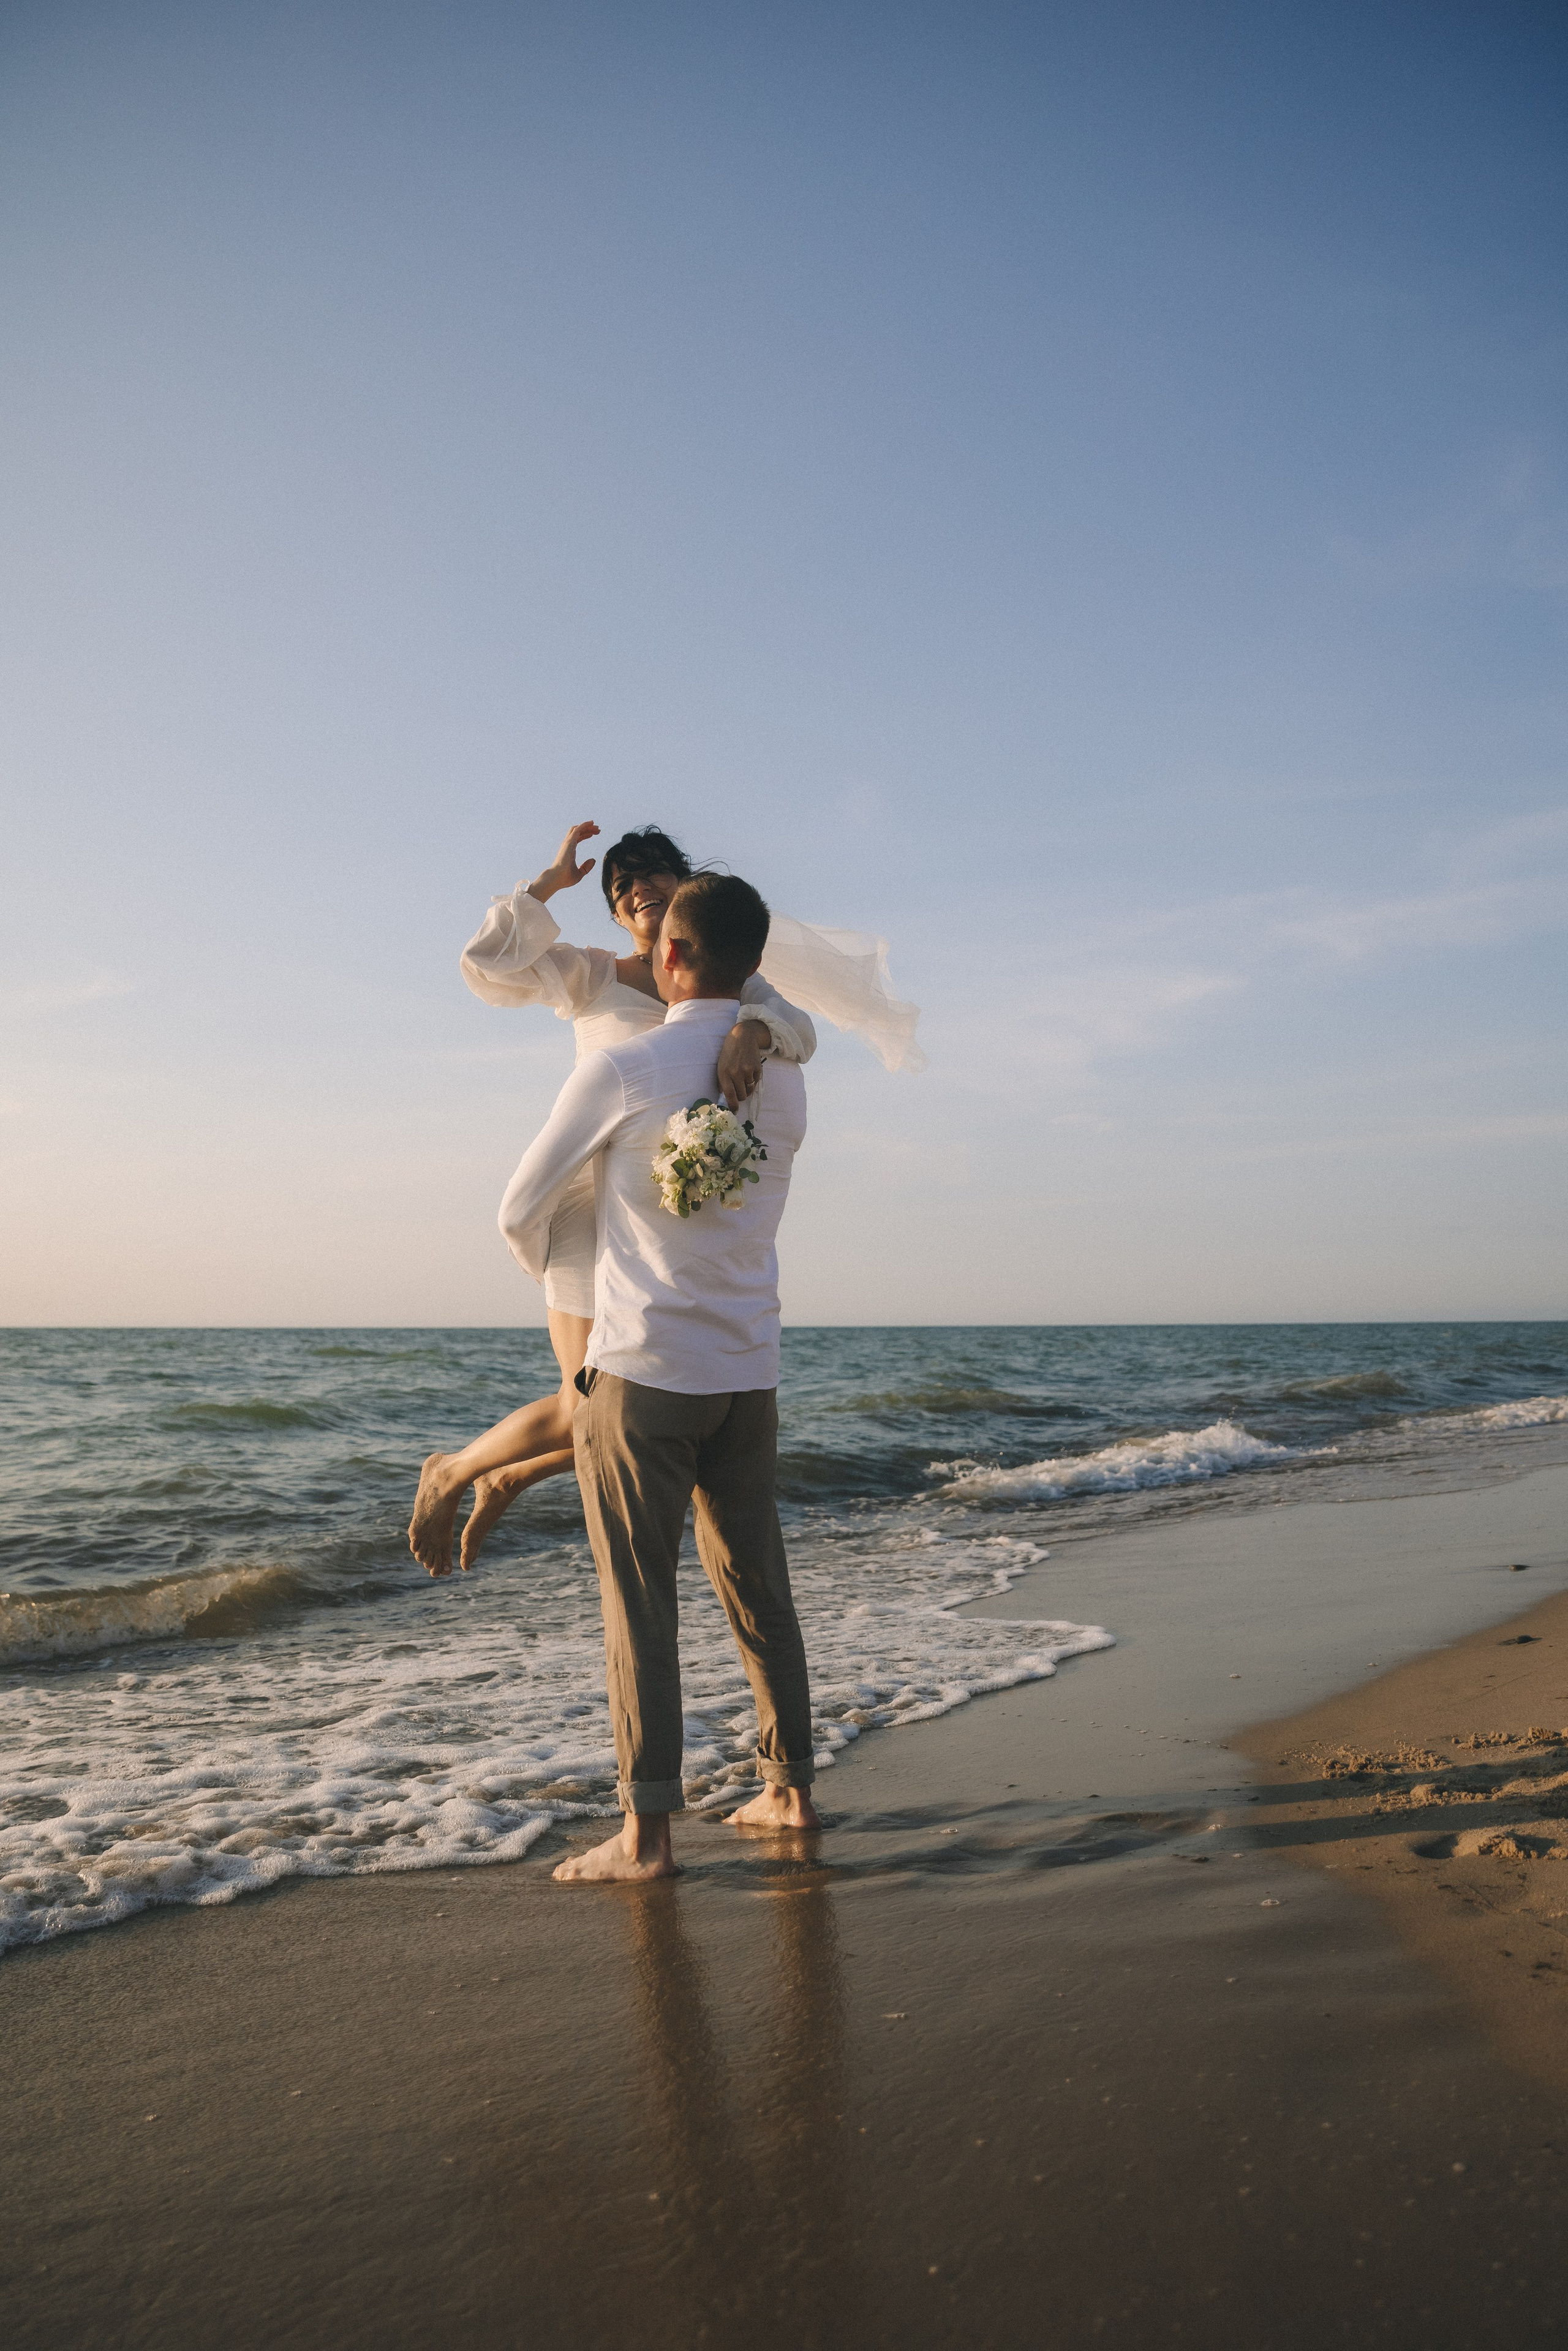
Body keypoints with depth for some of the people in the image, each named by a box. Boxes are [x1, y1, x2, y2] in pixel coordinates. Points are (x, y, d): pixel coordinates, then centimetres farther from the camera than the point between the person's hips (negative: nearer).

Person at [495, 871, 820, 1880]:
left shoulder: (621, 1070, -11)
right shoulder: (786, 1078, 6)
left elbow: (523, 1212, -1)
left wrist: (556, 1280, 21)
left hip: (641, 1370, -6)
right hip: (749, 1375, 6)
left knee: (640, 1602, 0)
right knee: (757, 1587, 16)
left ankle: (647, 1832, 5)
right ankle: (791, 1789, 27)